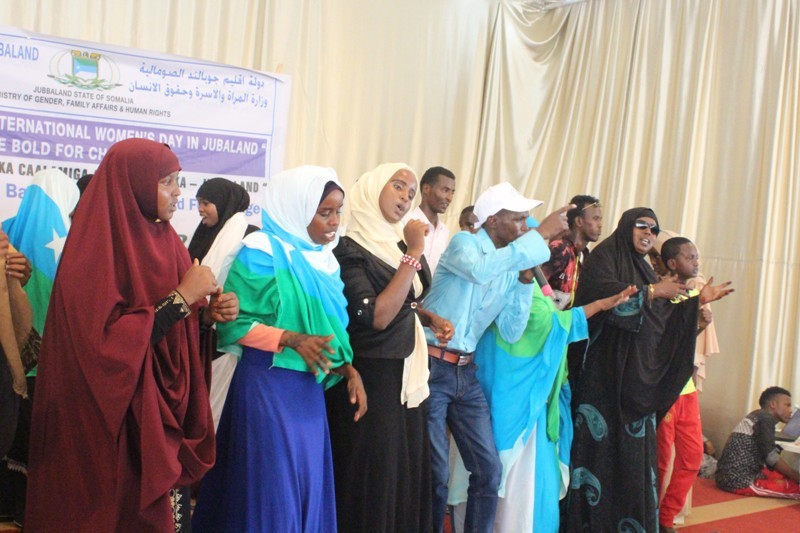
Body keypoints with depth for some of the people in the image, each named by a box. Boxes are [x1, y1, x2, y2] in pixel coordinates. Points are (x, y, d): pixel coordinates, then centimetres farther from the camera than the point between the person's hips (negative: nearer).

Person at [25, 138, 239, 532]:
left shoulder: (161, 240, 8)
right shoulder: (95, 250, -16)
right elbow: (111, 345, -23)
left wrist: (207, 313, -4)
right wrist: (182, 297, -21)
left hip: (168, 415, 7)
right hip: (119, 427, -7)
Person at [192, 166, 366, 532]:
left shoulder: (324, 259, 9)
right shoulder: (261, 252, -11)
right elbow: (233, 322, -14)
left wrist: (347, 369, 0)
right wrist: (292, 340, -23)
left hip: (309, 388, 7)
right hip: (267, 383, -6)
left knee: (307, 487, 11)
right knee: (271, 490, 1)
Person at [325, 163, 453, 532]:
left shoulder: (397, 244, 7)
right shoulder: (350, 249, -15)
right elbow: (377, 316, -24)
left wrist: (430, 318, 3)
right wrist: (414, 254, -22)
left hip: (404, 373, 8)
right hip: (370, 377, -8)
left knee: (408, 468, 16)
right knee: (372, 476, 2)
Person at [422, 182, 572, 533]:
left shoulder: (511, 267, 9)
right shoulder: (464, 243, -9)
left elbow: (511, 333, 3)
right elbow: (480, 270, -35)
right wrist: (541, 235, -29)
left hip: (466, 372, 7)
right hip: (432, 368, -7)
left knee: (488, 468, 8)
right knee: (436, 474, -1)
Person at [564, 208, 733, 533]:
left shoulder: (644, 269, 21)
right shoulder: (604, 256, -1)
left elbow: (664, 321, 21)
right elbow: (600, 291, -22)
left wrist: (698, 300, 14)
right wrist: (652, 291, -17)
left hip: (639, 379, 8)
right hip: (605, 372, -8)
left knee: (635, 445, 7)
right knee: (601, 444, -7)